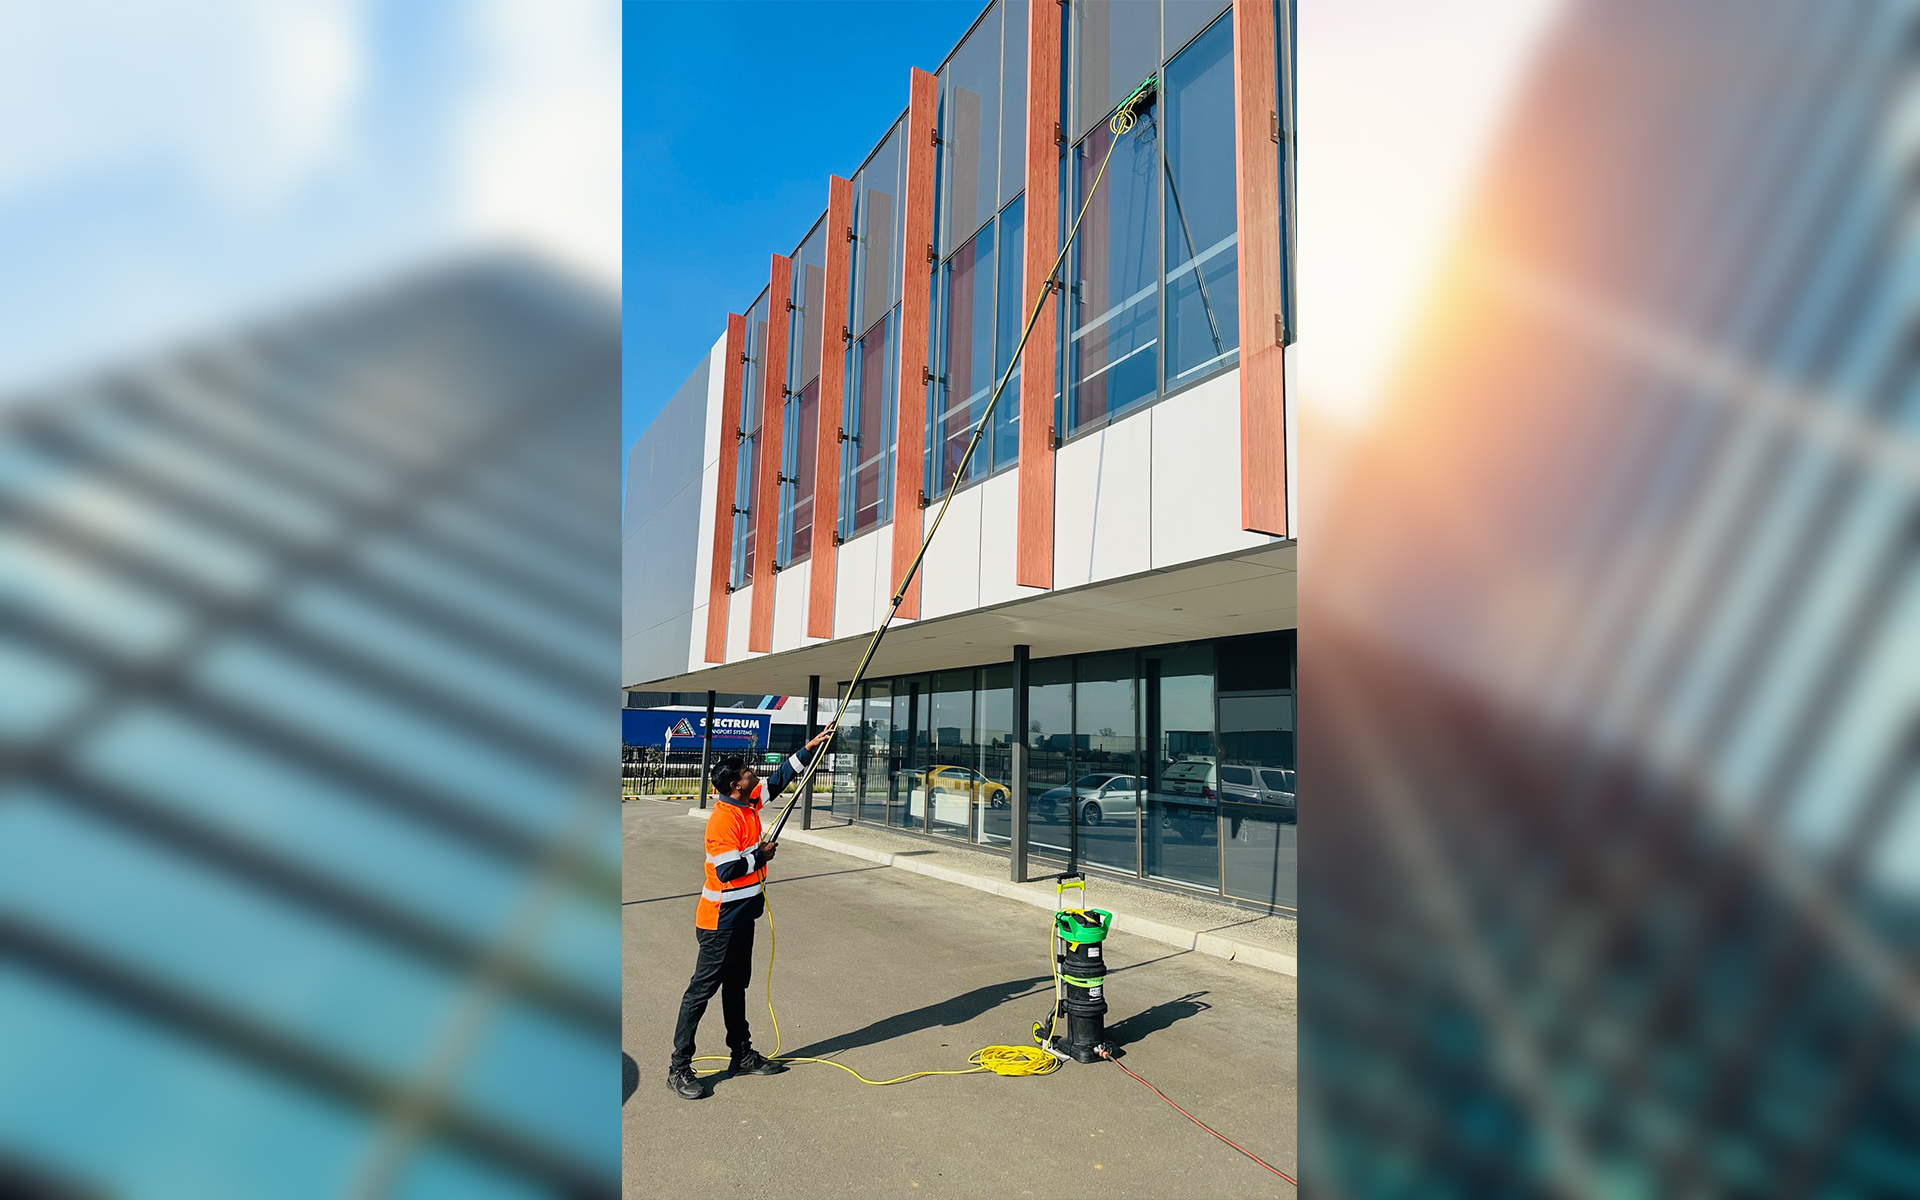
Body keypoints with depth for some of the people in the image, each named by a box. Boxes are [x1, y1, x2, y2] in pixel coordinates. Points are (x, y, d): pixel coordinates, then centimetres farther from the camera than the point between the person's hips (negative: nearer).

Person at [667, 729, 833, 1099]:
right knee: (702, 990, -1)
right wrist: (761, 855, -15)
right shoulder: (723, 818, -24)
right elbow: (726, 871, -28)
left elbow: (779, 778, 16)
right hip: (720, 920, -9)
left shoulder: (749, 802, 3)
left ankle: (742, 1054, 31)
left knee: (736, 985, 19)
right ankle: (679, 1068, 8)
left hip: (742, 915, 9)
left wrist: (809, 750, 13)